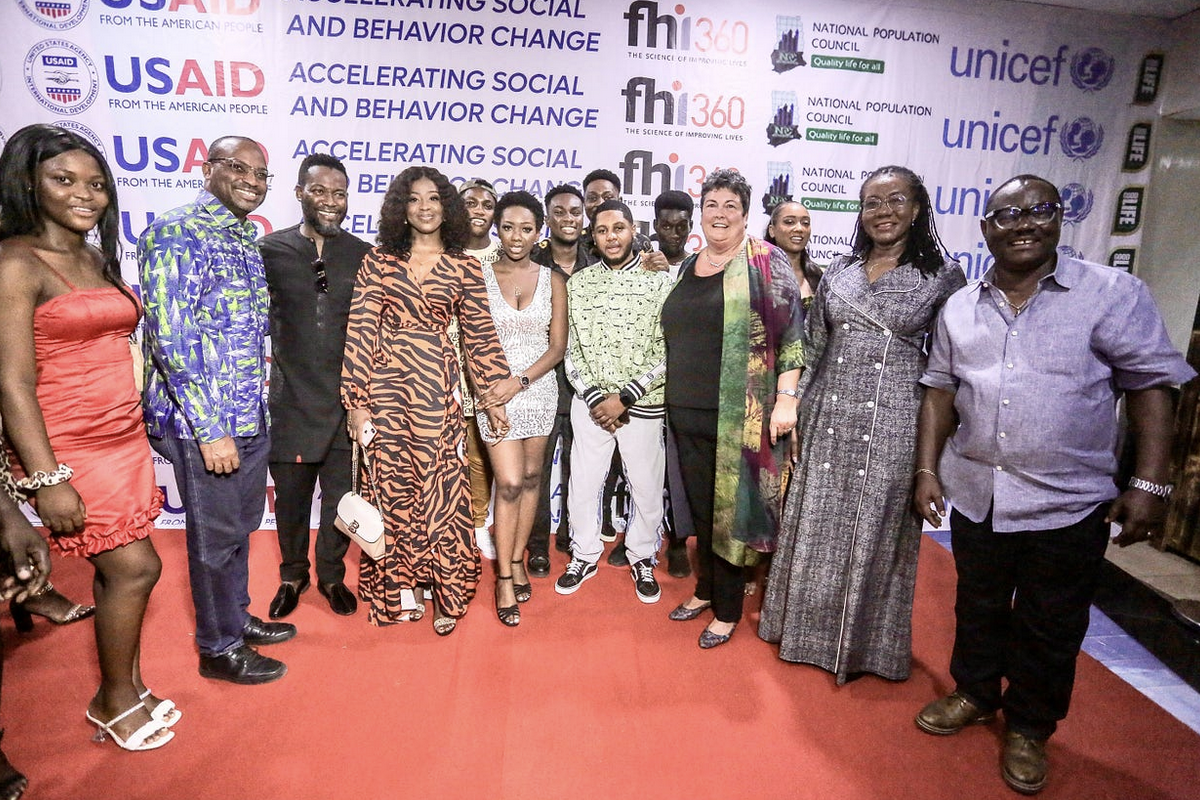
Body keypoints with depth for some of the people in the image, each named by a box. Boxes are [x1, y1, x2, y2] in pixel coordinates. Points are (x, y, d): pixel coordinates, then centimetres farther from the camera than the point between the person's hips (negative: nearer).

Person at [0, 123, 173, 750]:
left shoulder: (98, 260, 10)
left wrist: (139, 436, 13)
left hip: (125, 440, 7)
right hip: (67, 449, -7)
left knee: (115, 571, 13)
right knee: (135, 568, -1)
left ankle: (127, 689, 29)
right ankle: (114, 702, 21)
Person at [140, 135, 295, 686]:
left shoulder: (248, 239, 12)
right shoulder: (175, 234, -14)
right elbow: (169, 339, -20)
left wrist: (256, 410, 15)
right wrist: (210, 429, -21)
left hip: (251, 415, 8)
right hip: (204, 422, -8)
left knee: (240, 524, 20)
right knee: (215, 535, 6)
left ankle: (235, 617, 40)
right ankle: (219, 649, 25)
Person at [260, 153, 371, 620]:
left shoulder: (363, 255, 2)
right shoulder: (269, 250, 0)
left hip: (346, 401, 1)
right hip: (290, 400, 0)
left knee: (341, 498, 11)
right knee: (290, 498, 14)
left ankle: (332, 576, 34)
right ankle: (292, 576, 37)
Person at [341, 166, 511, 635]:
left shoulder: (464, 268, 6)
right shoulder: (378, 261, 5)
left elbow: (480, 336, 7)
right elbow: (360, 331, 0)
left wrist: (495, 396, 5)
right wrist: (356, 402, -4)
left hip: (437, 385, 0)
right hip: (384, 384, 1)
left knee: (440, 487, 0)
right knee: (393, 483, 6)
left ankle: (445, 593, 16)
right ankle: (398, 588, 23)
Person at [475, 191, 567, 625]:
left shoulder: (552, 280, 5)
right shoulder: (479, 276, 1)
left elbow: (557, 346, 1)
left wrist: (518, 382, -12)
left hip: (538, 389, 3)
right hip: (493, 389, -2)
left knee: (530, 478, 9)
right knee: (509, 482, -6)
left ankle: (517, 559, 26)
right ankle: (504, 576, 8)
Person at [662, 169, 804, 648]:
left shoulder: (764, 262, -4)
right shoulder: (686, 268, 14)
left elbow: (791, 334, -9)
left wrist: (786, 398, -15)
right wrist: (672, 399, 16)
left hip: (738, 415, -5)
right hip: (686, 412, 6)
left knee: (730, 507, 4)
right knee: (700, 505, 14)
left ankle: (727, 610, 21)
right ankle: (705, 589, 34)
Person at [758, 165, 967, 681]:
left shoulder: (943, 275, -2)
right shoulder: (839, 271, 8)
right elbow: (811, 347, 10)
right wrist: (796, 415, 6)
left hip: (893, 424, -3)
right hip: (828, 419, 3)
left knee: (877, 534, 7)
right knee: (817, 528, 11)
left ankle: (865, 642, 29)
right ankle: (810, 629, 32)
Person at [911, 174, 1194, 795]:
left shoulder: (1113, 293, -6)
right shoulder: (960, 308, 4)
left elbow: (1150, 385, -7)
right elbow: (940, 391, 7)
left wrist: (1150, 484, -12)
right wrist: (927, 469, 2)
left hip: (1068, 504, -3)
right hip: (974, 494, 3)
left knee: (1050, 627, 12)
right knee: (978, 608, 19)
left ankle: (1028, 727, 33)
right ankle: (974, 694, 41)